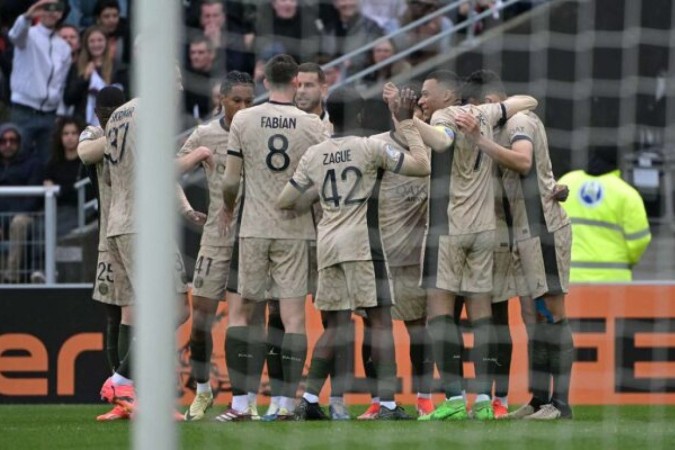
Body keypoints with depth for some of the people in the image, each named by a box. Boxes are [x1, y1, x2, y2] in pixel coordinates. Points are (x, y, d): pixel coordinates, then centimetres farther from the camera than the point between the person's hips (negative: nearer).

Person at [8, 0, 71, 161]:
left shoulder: (63, 47, 13)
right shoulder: (29, 36, -3)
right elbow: (16, 35, -29)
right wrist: (27, 16, -51)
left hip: (50, 114, 5)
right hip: (25, 111, -5)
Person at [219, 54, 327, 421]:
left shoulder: (243, 120, -2)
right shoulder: (312, 125, -3)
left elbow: (230, 181, 1)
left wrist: (228, 208, 21)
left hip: (253, 229, 1)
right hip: (296, 230, -1)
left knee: (244, 311, 8)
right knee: (293, 314, 0)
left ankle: (240, 403, 3)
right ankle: (287, 405, -4)